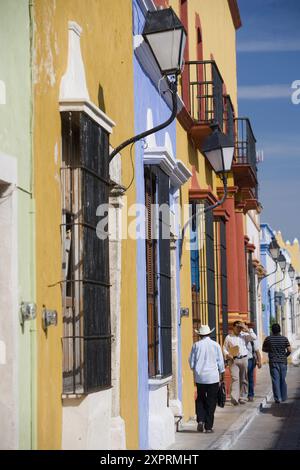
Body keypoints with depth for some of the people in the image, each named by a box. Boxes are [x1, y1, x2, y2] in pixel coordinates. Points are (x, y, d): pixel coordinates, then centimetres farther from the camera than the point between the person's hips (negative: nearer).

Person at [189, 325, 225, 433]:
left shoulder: (196, 345, -2)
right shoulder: (215, 345, -2)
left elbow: (191, 362, 3)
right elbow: (220, 362, 2)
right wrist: (222, 374, 15)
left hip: (200, 377, 1)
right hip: (213, 377, -1)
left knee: (200, 399, 16)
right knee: (211, 401, 5)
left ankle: (201, 420, -2)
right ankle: (208, 426, 5)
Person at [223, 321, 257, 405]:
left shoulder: (244, 336, 10)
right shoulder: (228, 337, 9)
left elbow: (254, 337, -2)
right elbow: (224, 348, 10)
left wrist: (247, 329, -6)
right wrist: (227, 355, -8)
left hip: (244, 359, 2)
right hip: (233, 360, -2)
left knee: (244, 379, 6)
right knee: (235, 378, -14)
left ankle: (243, 397, 15)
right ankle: (234, 398, -23)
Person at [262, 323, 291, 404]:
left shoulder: (268, 339, -3)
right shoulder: (284, 339, -2)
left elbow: (264, 349, 7)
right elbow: (289, 350, -4)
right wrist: (285, 356, 13)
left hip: (273, 362, -1)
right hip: (283, 362, 1)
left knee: (275, 380, -1)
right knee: (283, 380, 12)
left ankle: (277, 398, -6)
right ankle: (283, 397, 19)